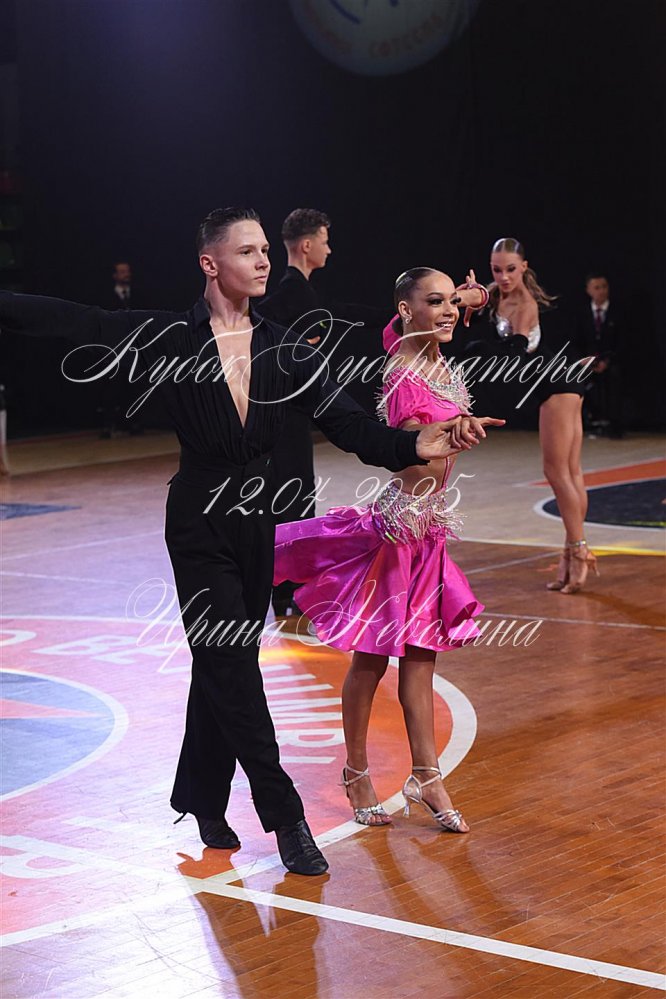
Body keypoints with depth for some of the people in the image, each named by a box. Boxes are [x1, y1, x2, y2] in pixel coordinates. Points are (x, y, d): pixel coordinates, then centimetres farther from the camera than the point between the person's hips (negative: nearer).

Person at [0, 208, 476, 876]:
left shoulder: (284, 350, 2)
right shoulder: (168, 339, -6)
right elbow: (74, 325, -9)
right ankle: (284, 816, -3)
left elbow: (346, 423, -6)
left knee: (224, 662, 11)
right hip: (199, 519, -4)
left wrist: (413, 446, -23)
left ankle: (203, 802, 26)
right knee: (230, 664, -6)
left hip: (256, 518, 4)